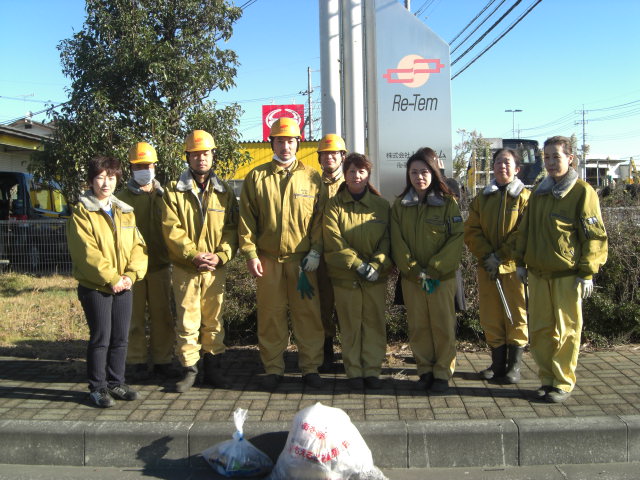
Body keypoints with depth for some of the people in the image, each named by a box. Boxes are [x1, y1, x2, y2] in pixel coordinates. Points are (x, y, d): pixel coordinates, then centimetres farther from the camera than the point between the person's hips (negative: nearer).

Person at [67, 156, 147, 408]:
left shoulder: (125, 212, 12)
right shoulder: (81, 213, -5)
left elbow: (138, 247, 5)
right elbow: (87, 253, -13)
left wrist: (130, 275, -9)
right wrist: (111, 278, -17)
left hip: (123, 286, 5)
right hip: (95, 287, -5)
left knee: (120, 337, 10)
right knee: (100, 338, 0)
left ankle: (116, 382, 24)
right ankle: (97, 387, 14)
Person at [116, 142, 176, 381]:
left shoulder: (163, 196, 9)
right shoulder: (122, 198, 2)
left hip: (160, 265, 2)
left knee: (162, 316, 7)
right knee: (135, 316, 4)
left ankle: (162, 359, 19)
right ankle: (137, 362, 16)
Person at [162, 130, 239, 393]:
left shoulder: (224, 192, 9)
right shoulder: (174, 191, 2)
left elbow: (231, 229, 4)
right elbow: (172, 229, -6)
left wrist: (220, 255, -11)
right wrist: (193, 255, -16)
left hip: (215, 269, 2)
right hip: (185, 267, -2)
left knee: (213, 319, 9)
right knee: (187, 320, 0)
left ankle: (213, 367, 21)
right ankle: (189, 369, 13)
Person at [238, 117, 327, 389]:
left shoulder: (312, 178, 6)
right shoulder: (256, 177, 6)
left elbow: (320, 217, 4)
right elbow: (246, 219, 4)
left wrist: (315, 251, -5)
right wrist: (250, 253, -4)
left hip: (302, 259, 0)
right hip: (268, 258, 1)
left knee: (308, 314, 3)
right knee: (270, 316, 7)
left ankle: (310, 367, 16)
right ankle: (273, 369, 20)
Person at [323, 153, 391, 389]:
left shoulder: (381, 205, 6)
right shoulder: (334, 205, 2)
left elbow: (386, 240, 1)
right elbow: (334, 241, -8)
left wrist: (376, 265, -14)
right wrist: (357, 264, -15)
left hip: (376, 276, 1)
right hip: (345, 276, -1)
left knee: (374, 323, 5)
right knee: (350, 325, 5)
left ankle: (372, 370, 17)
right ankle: (354, 372, 16)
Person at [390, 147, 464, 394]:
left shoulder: (448, 202, -1)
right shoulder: (400, 205, 6)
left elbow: (456, 239, -7)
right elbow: (397, 242, 1)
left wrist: (434, 270, -13)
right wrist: (415, 272, -10)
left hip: (442, 276, -2)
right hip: (411, 277, 2)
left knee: (443, 325, 1)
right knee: (418, 326, 6)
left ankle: (443, 372, 14)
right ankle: (425, 370, 20)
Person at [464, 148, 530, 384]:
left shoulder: (525, 197, 0)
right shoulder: (481, 198, 11)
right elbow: (471, 231, 4)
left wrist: (500, 256, -14)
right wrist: (487, 255, -11)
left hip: (514, 266, -3)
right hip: (487, 267, 3)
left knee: (517, 315, 2)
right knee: (490, 316, 7)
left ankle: (514, 365, 13)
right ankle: (498, 362, 19)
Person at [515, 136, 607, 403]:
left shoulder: (582, 191, -6)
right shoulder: (539, 191, 12)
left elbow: (594, 235, -7)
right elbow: (525, 229, 18)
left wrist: (587, 272, -10)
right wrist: (522, 262, 14)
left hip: (567, 275, -5)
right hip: (538, 273, 6)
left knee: (566, 331, 1)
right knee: (540, 330, 8)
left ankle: (563, 384, 12)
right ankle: (547, 379, 21)